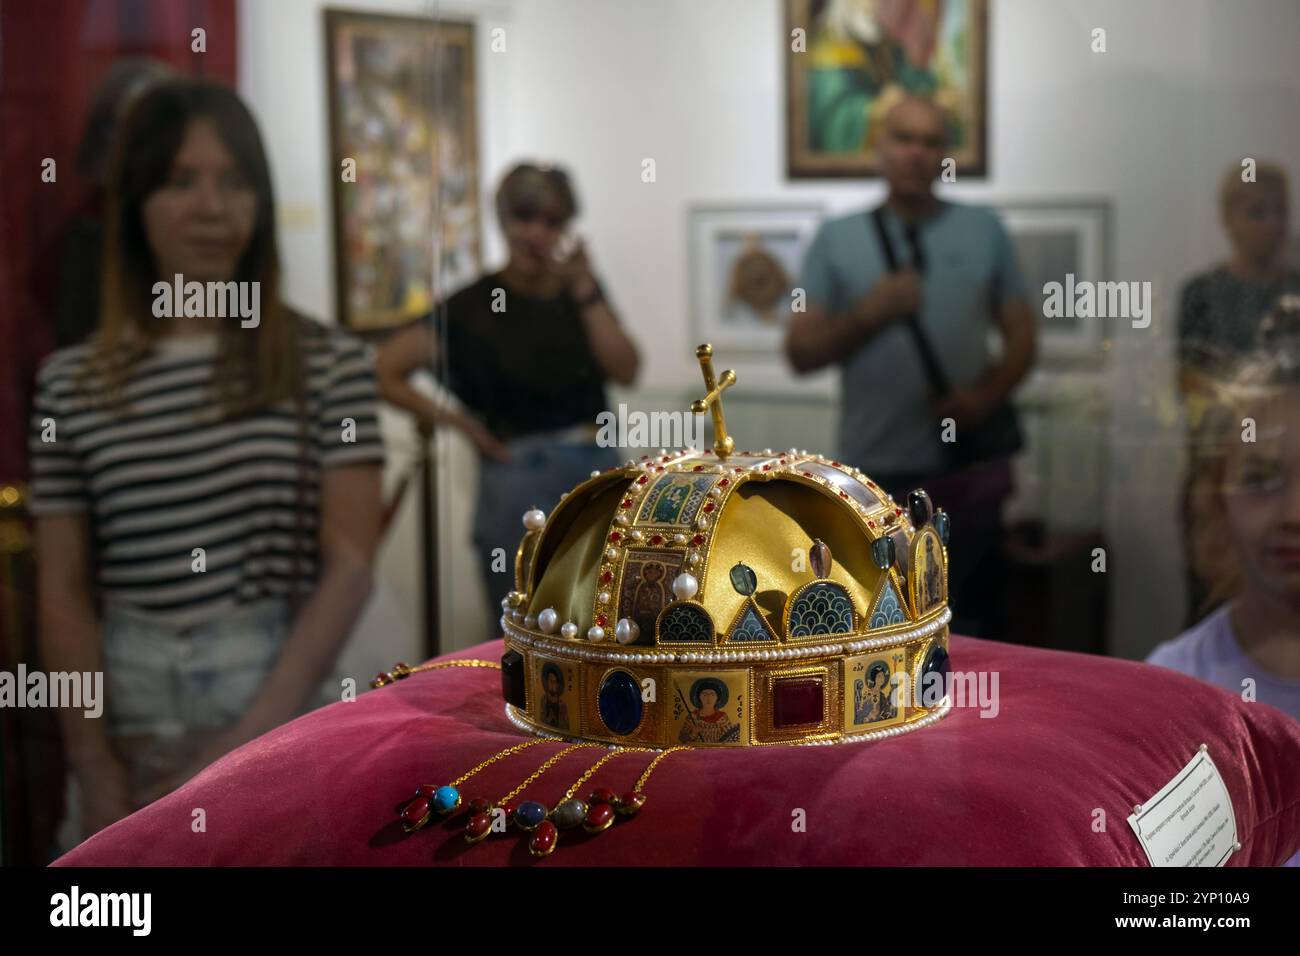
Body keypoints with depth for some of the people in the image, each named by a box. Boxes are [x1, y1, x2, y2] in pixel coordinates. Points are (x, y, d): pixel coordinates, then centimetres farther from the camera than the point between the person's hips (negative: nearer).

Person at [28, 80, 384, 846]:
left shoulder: (332, 366, -3)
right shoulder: (72, 384, 2)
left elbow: (350, 564, -8)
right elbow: (65, 591, 1)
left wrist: (247, 740, -14)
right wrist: (96, 768, -7)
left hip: (287, 715, -1)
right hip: (131, 721, 1)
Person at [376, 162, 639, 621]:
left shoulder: (581, 290, 8)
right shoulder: (474, 305, -7)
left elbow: (625, 371, -5)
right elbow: (383, 372, -12)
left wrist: (584, 289, -9)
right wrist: (459, 422, -9)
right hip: (519, 484, -5)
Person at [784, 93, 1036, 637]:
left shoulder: (984, 231, 6)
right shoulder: (837, 239, 4)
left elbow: (1021, 336, 7)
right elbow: (801, 353, 1)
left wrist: (987, 394, -12)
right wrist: (868, 313, -15)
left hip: (969, 471, 0)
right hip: (874, 473, 0)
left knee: (966, 631, 6)